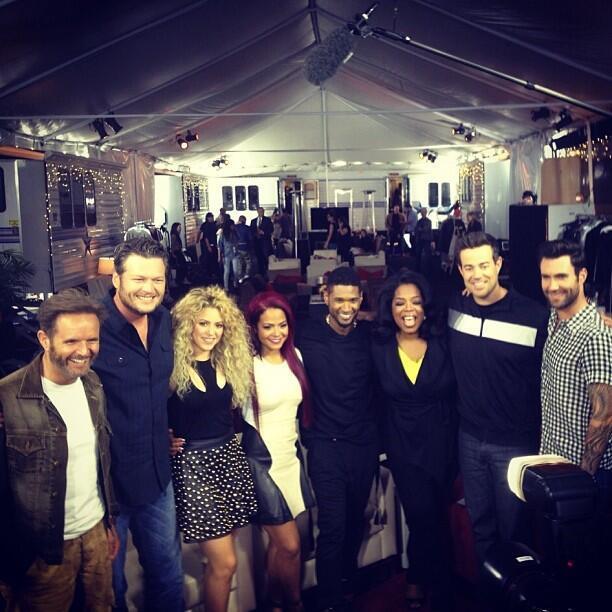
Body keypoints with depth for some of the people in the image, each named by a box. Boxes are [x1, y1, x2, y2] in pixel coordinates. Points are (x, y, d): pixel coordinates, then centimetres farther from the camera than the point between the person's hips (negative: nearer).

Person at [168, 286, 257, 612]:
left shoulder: (229, 362, 7)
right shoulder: (172, 367, -12)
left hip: (230, 457, 6)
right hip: (194, 463, -6)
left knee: (220, 559, 12)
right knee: (224, 562, -3)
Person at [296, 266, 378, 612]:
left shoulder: (370, 335, 0)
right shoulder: (308, 336, -8)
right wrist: (308, 432, -5)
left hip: (365, 443, 3)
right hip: (327, 444, -3)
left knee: (356, 519, 17)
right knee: (333, 527, -4)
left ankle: (348, 579, 40)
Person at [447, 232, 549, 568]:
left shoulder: (533, 316, -16)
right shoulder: (454, 308, -3)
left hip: (516, 443, -4)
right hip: (470, 437, 4)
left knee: (513, 528, 11)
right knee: (480, 524, 20)